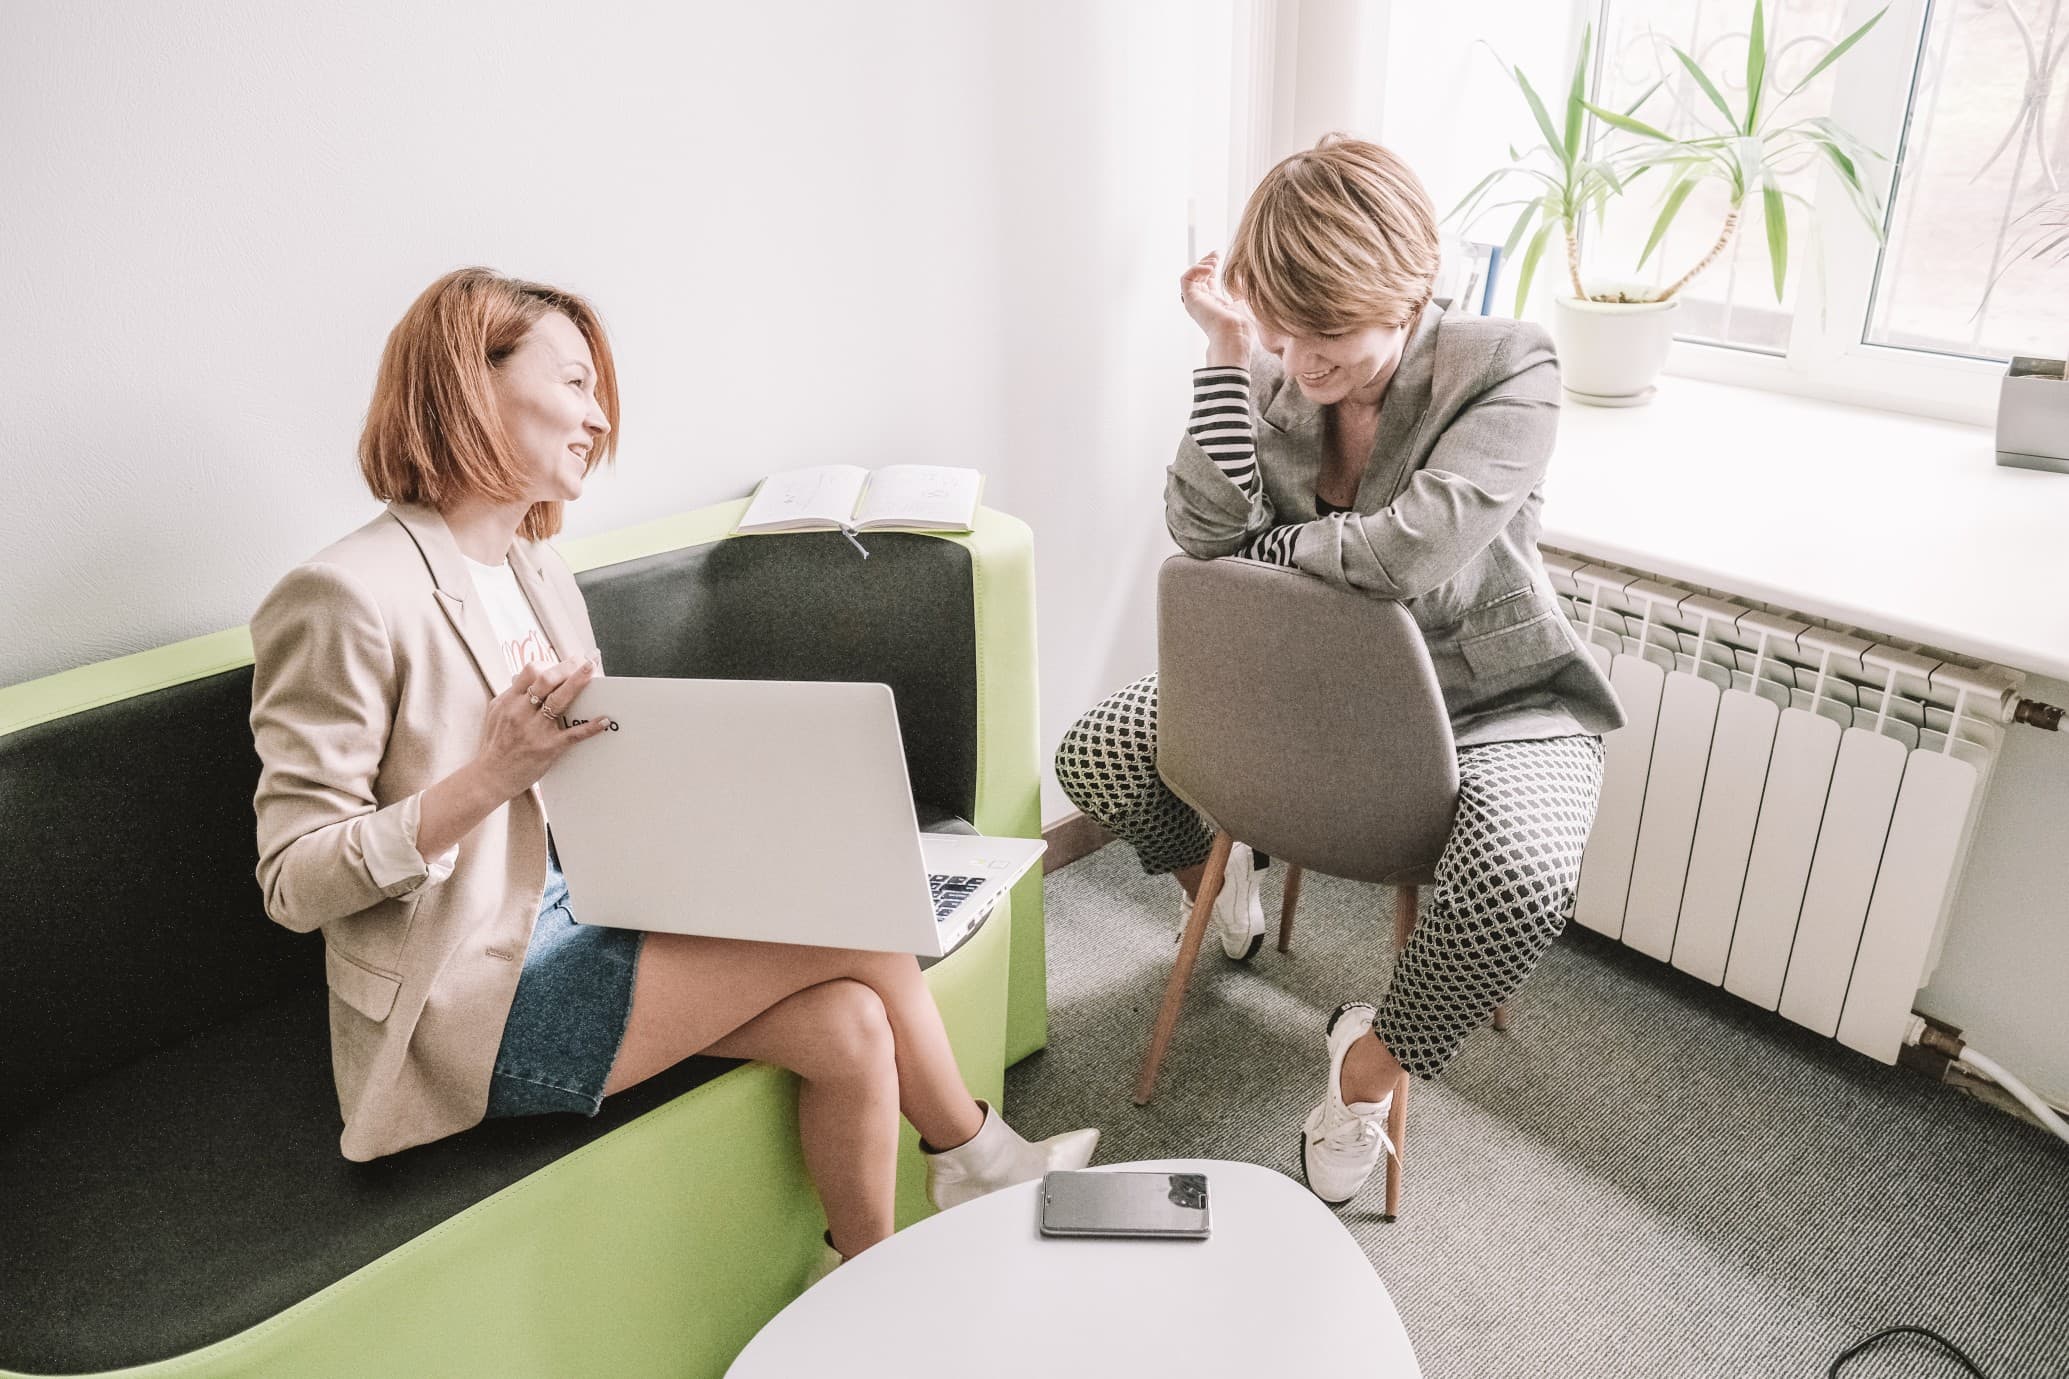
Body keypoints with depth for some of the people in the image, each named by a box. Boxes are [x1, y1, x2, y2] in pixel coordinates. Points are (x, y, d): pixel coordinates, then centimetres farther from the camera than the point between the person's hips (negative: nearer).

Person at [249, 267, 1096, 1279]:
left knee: (849, 1025, -14)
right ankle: (973, 1153, 13)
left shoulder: (542, 577, 11)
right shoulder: (351, 597, -16)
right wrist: (487, 780, -29)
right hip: (471, 1011, -8)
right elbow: (292, 881, -16)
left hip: (574, 925, 8)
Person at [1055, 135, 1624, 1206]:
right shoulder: (1272, 376, -6)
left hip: (1485, 702, -4)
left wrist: (1262, 545, -18)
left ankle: (1374, 1056, -3)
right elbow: (1203, 533, -21)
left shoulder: (1506, 371, -19)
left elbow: (1406, 552, -32)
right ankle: (1213, 873, 27)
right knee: (1095, 753, -7)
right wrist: (1227, 356, -25)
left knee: (1517, 878, -35)